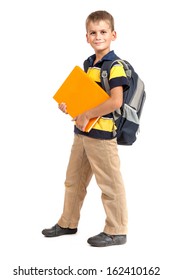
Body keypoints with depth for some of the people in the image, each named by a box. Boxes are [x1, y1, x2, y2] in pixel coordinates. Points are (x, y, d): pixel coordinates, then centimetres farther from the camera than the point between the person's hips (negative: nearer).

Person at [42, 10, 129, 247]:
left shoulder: (115, 67, -15)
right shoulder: (89, 63, 12)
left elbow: (116, 101, -27)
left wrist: (86, 115, -22)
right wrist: (68, 104, 5)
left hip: (102, 133, -9)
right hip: (82, 131, 9)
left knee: (109, 184, 2)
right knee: (74, 179, 18)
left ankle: (116, 232, 16)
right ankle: (68, 223, 34)